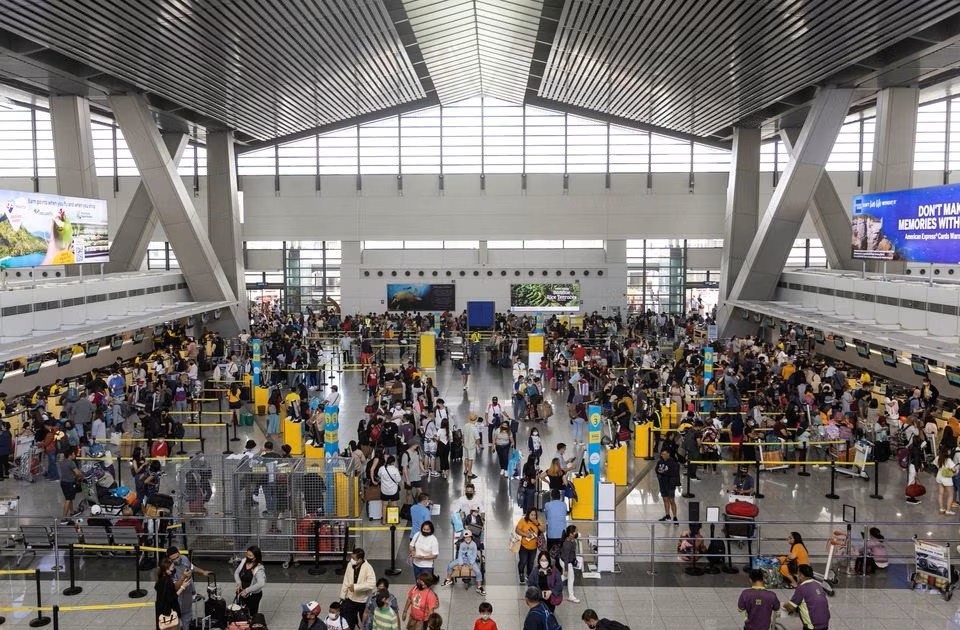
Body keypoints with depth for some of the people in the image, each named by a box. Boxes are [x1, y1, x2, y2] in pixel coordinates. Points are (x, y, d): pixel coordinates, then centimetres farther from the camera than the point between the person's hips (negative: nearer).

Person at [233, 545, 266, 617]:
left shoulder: (259, 569, -24)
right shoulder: (244, 561, -5)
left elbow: (261, 583, -36)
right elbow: (236, 573, 6)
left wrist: (247, 590, -34)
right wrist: (238, 583, -12)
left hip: (253, 595, -6)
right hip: (242, 593, 6)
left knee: (251, 614, 5)